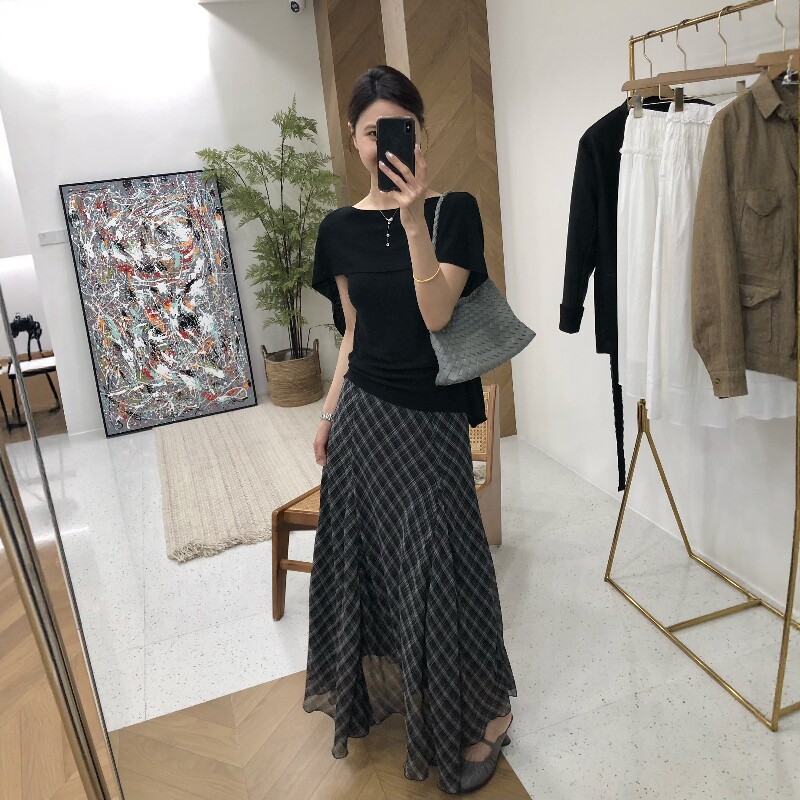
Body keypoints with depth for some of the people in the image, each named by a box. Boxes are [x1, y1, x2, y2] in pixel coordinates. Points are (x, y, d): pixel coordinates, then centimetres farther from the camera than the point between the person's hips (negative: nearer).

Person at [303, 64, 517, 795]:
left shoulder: (454, 209, -7)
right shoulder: (341, 228, 4)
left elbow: (437, 315, -18)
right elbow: (353, 332, 10)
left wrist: (415, 220, -26)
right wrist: (329, 413, 11)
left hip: (431, 415, -4)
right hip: (363, 412, 4)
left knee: (436, 561, 1)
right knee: (366, 554, 15)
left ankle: (485, 713, 23)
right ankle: (384, 686, 40)